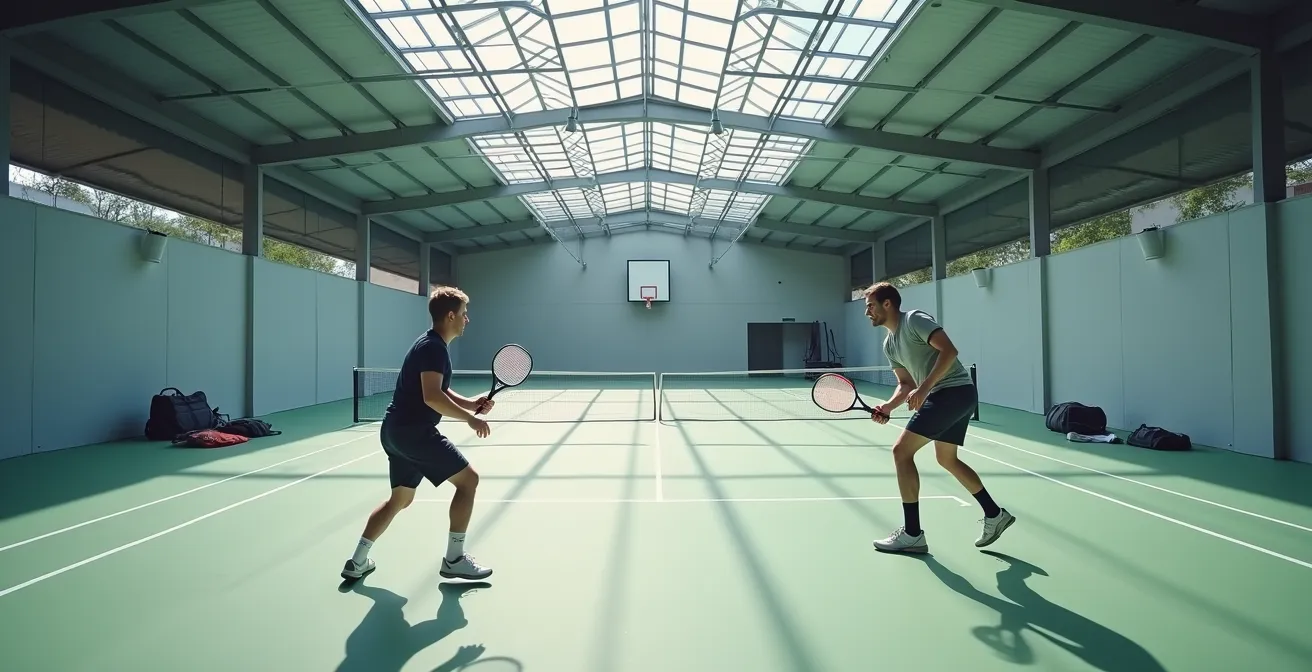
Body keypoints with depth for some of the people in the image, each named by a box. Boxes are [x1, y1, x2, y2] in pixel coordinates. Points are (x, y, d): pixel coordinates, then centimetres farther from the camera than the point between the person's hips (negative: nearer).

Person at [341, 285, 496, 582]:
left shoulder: (430, 345, 16)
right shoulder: (433, 347, -16)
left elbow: (438, 391, 20)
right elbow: (432, 397, -27)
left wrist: (470, 403, 5)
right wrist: (469, 418, -21)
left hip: (397, 430, 10)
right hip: (414, 431, -10)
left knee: (400, 499, 21)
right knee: (468, 479, -5)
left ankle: (357, 562, 28)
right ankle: (454, 559, 2)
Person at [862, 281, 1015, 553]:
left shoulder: (915, 319, -11)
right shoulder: (889, 344, 15)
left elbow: (949, 350, -20)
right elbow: (906, 383, 18)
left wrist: (924, 389, -26)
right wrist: (888, 407, 0)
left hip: (955, 391, -10)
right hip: (951, 397, 10)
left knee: (901, 451, -12)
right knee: (947, 460, 23)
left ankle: (912, 534, -5)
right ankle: (995, 515, 36)